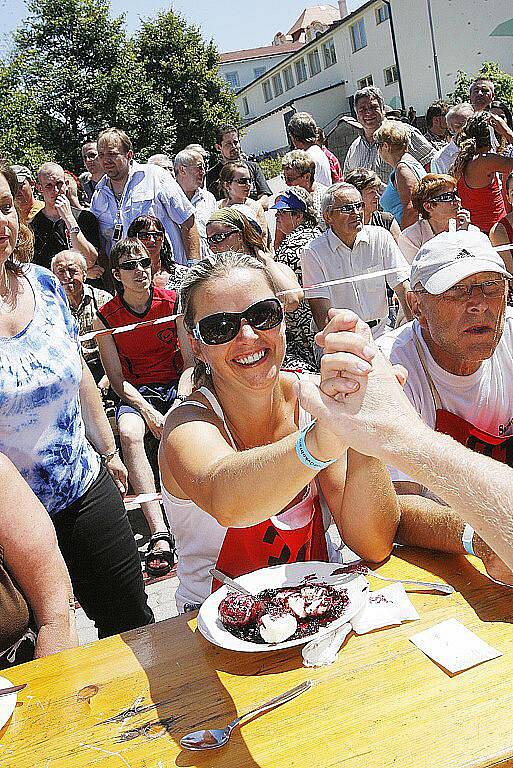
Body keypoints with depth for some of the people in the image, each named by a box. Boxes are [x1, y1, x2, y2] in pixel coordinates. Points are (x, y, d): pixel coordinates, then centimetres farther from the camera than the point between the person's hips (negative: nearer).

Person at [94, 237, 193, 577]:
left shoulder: (173, 301, 0)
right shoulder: (105, 316, -1)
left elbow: (190, 361, -1)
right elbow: (117, 378, -3)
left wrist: (181, 402, -18)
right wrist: (147, 410, -19)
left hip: (177, 383, 0)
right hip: (135, 392, 0)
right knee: (130, 433, -33)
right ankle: (159, 533, -39)